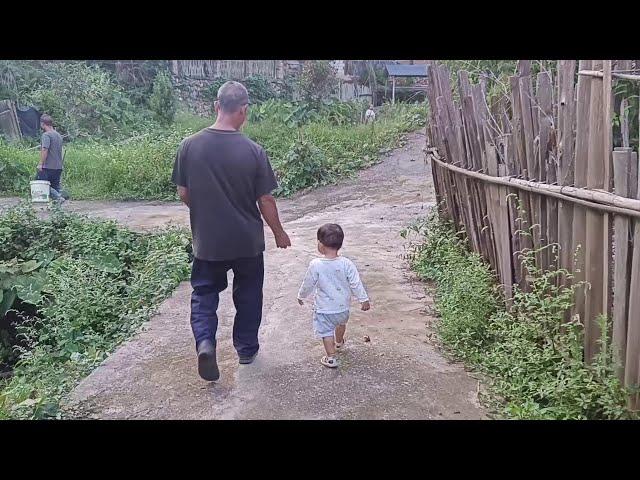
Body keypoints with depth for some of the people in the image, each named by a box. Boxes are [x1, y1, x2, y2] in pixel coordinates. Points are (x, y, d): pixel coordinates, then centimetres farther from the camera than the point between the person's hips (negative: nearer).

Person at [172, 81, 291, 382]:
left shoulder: (189, 146, -9)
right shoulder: (253, 151, -15)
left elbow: (183, 194, 0)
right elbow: (265, 201, -9)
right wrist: (279, 233, 6)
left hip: (207, 240, 1)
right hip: (247, 241, -1)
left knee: (204, 293, 17)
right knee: (248, 295, 19)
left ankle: (204, 342, -4)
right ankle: (246, 348, 31)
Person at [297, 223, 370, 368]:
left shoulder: (315, 265, -21)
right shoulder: (346, 264, -16)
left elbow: (308, 284, -9)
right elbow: (356, 284, -11)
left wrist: (301, 296, 9)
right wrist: (364, 299, 1)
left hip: (323, 308, -4)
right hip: (343, 306, 4)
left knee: (326, 332, 11)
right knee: (341, 323, 31)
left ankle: (331, 358, 11)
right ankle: (339, 342, 55)